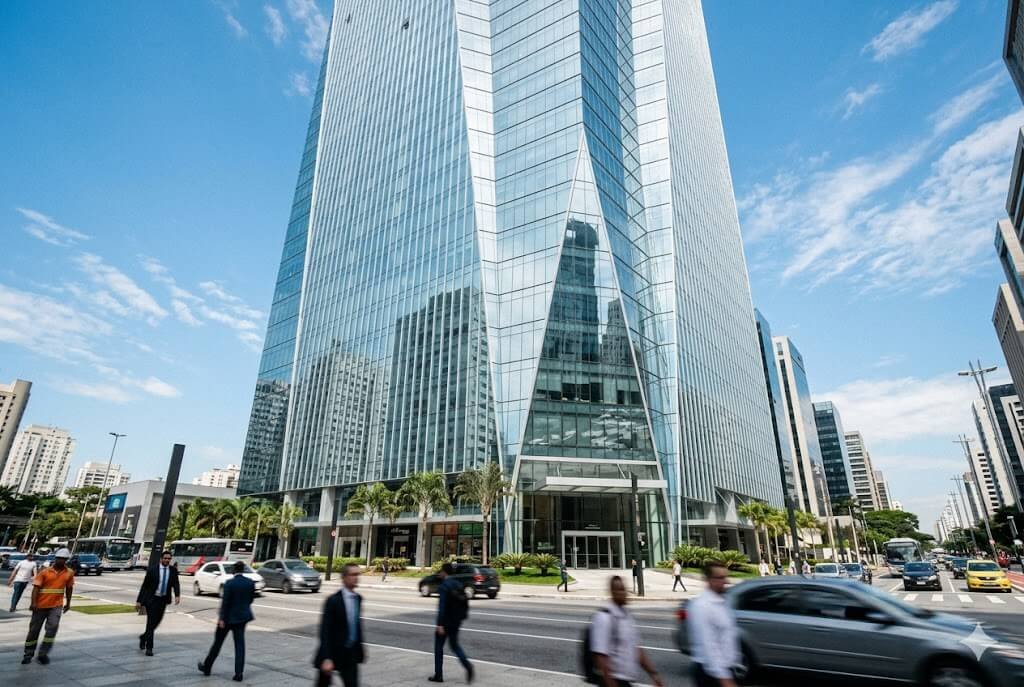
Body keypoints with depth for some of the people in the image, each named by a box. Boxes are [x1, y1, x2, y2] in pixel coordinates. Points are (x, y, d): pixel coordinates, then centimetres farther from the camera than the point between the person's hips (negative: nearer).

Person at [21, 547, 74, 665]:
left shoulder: (69, 573, 1)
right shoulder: (45, 571, -5)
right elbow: (36, 587, -10)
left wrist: (68, 603, 15)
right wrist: (33, 602, -21)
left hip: (57, 605, 0)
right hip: (41, 605, 0)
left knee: (52, 627, -15)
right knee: (34, 629, 9)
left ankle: (43, 653, -3)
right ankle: (28, 654, 27)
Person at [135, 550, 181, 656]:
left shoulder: (173, 570, -1)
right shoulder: (152, 570, -9)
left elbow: (175, 584, -6)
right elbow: (144, 586, -3)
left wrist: (177, 595, -22)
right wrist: (139, 601, -4)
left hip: (163, 600, 4)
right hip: (151, 599, -4)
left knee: (156, 622, 13)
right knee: (151, 623, -5)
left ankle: (144, 637, 41)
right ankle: (149, 648, 5)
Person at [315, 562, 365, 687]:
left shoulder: (358, 599, 2)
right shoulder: (333, 600, -18)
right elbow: (325, 631, -20)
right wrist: (326, 658, -24)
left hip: (350, 654, 5)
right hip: (332, 653, -5)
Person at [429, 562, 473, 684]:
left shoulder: (444, 586, -16)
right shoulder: (458, 585, 7)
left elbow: (442, 606, -23)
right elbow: (464, 602, 12)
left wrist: (440, 624, -24)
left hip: (445, 622, -7)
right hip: (456, 622, 7)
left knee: (438, 647, 10)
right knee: (454, 645, 18)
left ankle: (438, 675, 15)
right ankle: (467, 664, -3)